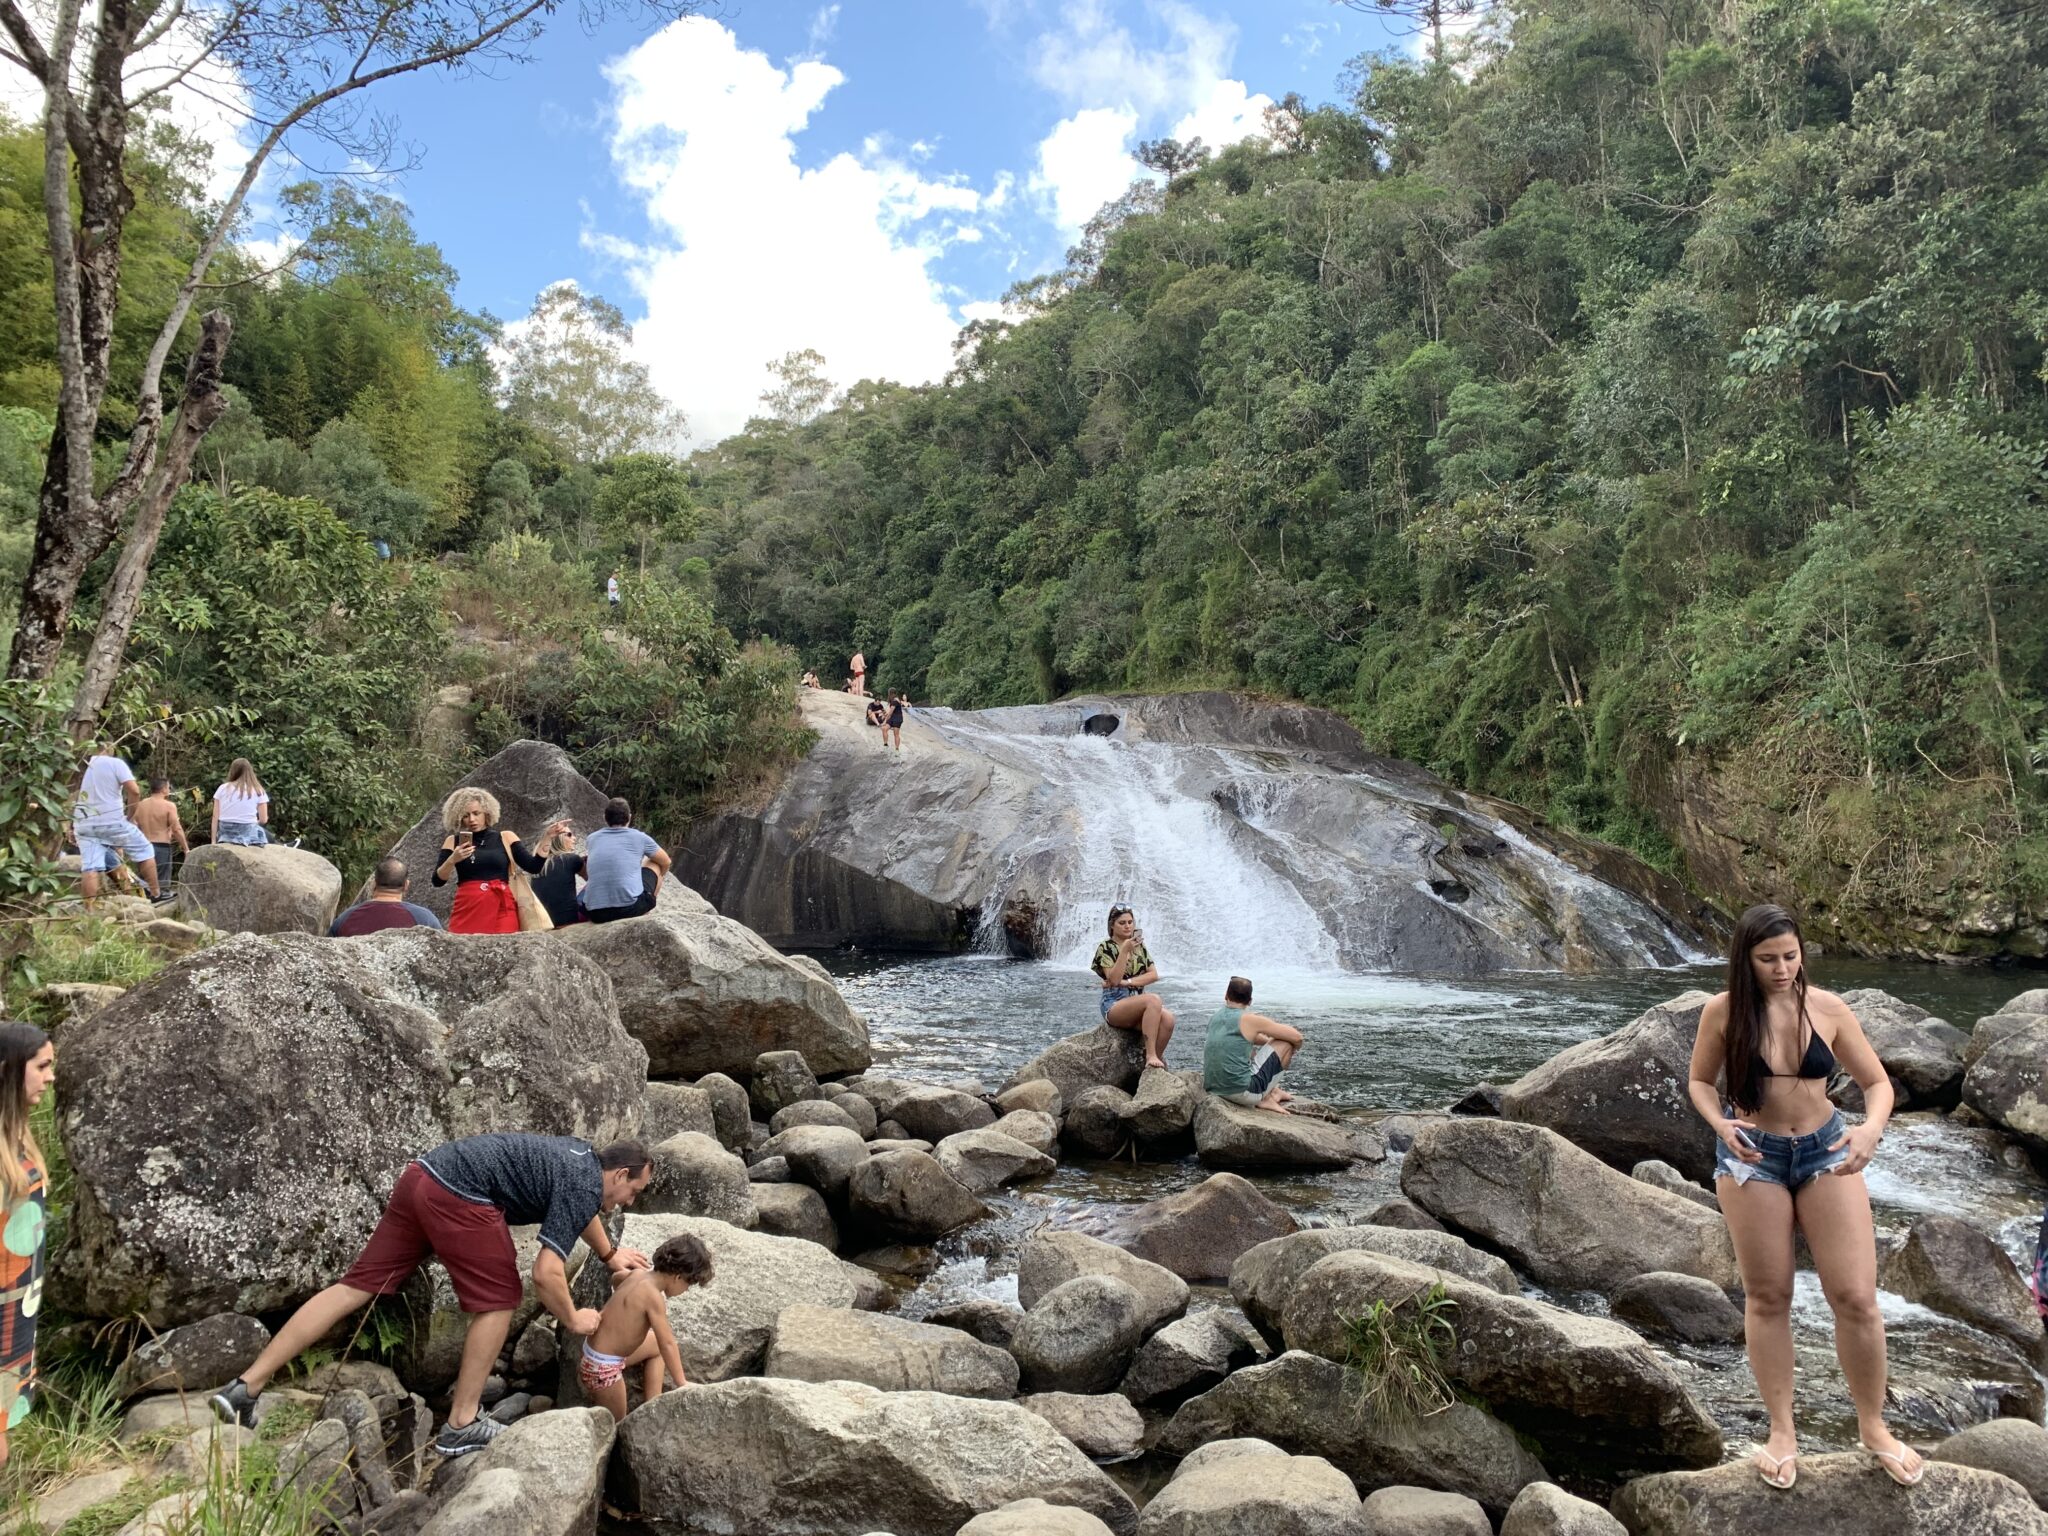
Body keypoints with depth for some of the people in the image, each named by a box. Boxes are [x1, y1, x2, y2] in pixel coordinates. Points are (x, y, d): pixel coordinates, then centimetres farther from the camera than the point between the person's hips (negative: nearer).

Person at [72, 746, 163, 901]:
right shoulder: (115, 763, -3)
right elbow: (134, 792, -13)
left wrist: (72, 827, 14)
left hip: (84, 824, 4)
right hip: (112, 821, -4)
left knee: (90, 868, 2)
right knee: (145, 851, 13)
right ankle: (156, 894, 15)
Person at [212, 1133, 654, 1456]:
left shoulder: (582, 1157, 23)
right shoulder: (586, 1188, -3)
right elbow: (546, 1273, -9)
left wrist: (609, 1254, 58)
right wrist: (572, 1320, 8)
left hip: (423, 1174, 9)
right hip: (459, 1196, -9)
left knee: (357, 1285, 8)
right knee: (498, 1300, 6)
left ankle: (245, 1387, 7)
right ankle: (462, 1425, 11)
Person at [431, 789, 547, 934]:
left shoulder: (505, 838, 9)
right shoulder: (453, 842, 10)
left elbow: (533, 867, 0)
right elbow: (438, 881, 5)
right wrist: (452, 860, -11)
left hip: (501, 910, 0)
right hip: (467, 910, 0)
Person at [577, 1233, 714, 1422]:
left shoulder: (639, 1275, -2)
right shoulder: (653, 1296, -26)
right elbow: (668, 1344, -19)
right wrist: (682, 1383, -11)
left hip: (594, 1351, 9)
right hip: (603, 1368, -9)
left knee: (655, 1344, 23)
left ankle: (651, 1408, 21)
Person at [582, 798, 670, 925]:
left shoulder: (591, 839, 14)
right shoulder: (639, 837, 6)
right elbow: (666, 863, 24)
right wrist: (655, 879, 44)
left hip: (596, 914, 4)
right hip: (630, 908, -4)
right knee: (654, 864, 25)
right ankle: (643, 916, 28)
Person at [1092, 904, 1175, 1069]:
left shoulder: (1140, 946, 16)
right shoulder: (1105, 948, -1)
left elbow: (1154, 975, 5)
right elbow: (1114, 979, -13)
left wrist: (1127, 982, -10)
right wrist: (1125, 951, -20)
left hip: (1138, 1003, 5)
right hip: (1114, 1004, -5)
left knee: (1167, 1019, -27)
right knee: (1153, 1000, -34)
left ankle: (1157, 1058, -14)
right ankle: (1150, 1055, -32)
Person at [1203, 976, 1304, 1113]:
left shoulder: (1215, 1017, 10)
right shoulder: (1248, 1020, -10)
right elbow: (1296, 1037, -2)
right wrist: (1291, 1050, 19)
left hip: (1213, 1089, 7)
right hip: (1242, 1091, -7)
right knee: (1286, 1042, 4)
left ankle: (1274, 1091, 32)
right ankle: (1268, 1098, 9)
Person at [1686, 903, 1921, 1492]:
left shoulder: (1828, 1008, -7)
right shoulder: (1724, 1012, -10)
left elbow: (1877, 1081, 0)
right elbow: (1699, 1081, 2)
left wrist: (1871, 1129, -21)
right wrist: (1720, 1124, -19)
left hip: (1825, 1151, 1)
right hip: (1752, 1157, -1)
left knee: (1857, 1297, 0)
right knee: (1767, 1298, 7)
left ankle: (1873, 1426, 22)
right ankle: (1782, 1431, 21)